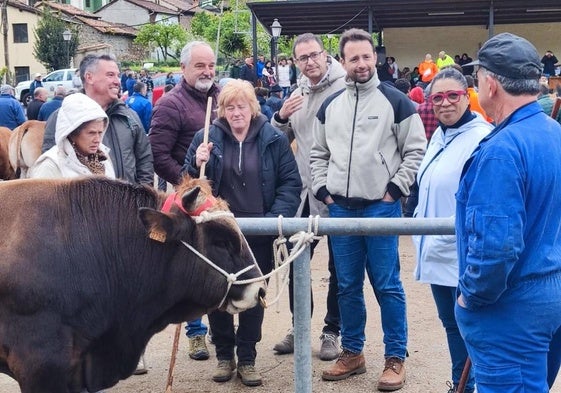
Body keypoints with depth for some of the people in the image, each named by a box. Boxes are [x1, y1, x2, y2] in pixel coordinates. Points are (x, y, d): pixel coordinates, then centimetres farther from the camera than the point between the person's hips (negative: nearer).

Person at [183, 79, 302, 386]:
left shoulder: (274, 140, -2)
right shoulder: (207, 138, 0)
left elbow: (290, 183, -2)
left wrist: (275, 217, -15)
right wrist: (197, 164, -16)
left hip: (258, 234, -1)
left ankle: (247, 359, 23)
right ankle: (224, 355, 26)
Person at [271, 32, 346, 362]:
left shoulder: (344, 88, -11)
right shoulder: (297, 93, 11)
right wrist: (281, 117, -2)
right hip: (303, 192, 7)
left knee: (338, 267, 7)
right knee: (296, 261, 14)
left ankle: (332, 331, 21)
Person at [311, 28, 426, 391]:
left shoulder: (395, 101, -2)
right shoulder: (330, 106, 10)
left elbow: (416, 151, -3)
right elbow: (319, 154, 18)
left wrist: (395, 189, -8)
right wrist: (322, 190, 7)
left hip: (381, 208, -4)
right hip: (340, 209, 4)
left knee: (387, 286, 0)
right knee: (348, 286, 12)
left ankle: (396, 358, 11)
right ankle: (352, 353, 24)